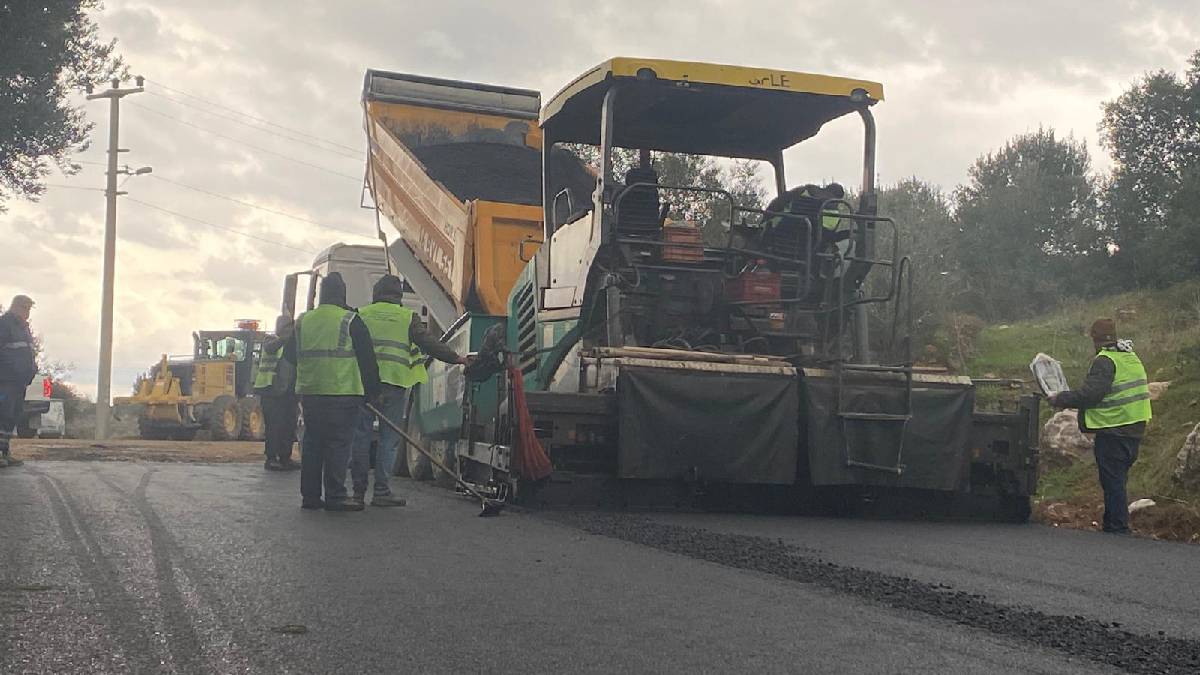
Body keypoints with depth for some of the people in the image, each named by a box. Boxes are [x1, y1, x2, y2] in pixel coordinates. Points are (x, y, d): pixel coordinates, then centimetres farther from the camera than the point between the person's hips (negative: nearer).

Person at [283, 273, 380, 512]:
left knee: (312, 442, 11)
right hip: (342, 392, -5)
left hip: (309, 392, 5)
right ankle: (335, 497, -5)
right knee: (339, 443, -3)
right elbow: (367, 358, -5)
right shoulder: (350, 320, -5)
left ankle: (310, 495, 13)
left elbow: (289, 355, 18)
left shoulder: (303, 321, 10)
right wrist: (374, 390, 2)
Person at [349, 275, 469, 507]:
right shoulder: (407, 317, 4)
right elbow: (429, 343, -1)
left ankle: (358, 490, 11)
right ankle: (381, 491, 0)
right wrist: (456, 358, 5)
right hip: (395, 383, -2)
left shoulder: (361, 315, 11)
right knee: (389, 438, 2)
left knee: (361, 436, 8)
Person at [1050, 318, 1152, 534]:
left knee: (1112, 482, -4)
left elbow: (1090, 394, -22)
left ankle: (1118, 529, -2)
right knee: (1117, 481, 17)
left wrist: (1060, 399, -11)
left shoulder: (1105, 361, -14)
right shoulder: (1132, 357, 15)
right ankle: (1112, 526, 23)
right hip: (1134, 430, 9)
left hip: (1113, 432, -9)